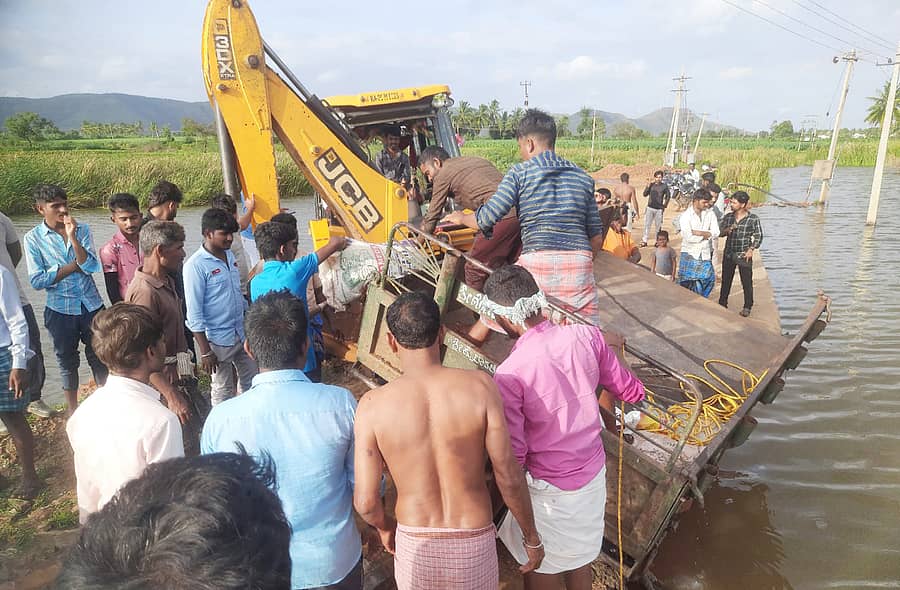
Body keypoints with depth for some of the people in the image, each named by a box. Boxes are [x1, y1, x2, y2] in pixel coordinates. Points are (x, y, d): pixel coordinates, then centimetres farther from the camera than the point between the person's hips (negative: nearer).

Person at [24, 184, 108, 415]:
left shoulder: (82, 230, -3)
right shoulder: (33, 238, -6)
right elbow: (37, 280, -11)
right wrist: (74, 266, -12)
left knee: (99, 357, 11)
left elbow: (92, 266, -14)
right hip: (60, 309, 0)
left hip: (91, 305, 1)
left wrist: (72, 237, -22)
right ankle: (73, 411, 31)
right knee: (67, 361, 15)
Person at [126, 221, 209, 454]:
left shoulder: (167, 282, 8)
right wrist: (172, 397, -25)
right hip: (162, 384, -10)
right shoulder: (144, 292, -22)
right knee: (185, 449, -2)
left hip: (179, 378, 10)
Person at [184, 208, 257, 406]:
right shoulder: (195, 265, -17)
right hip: (218, 340, -7)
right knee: (223, 391, 7)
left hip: (242, 334, 7)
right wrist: (204, 351, -16)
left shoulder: (229, 255, 5)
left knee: (253, 382, 16)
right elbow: (194, 313, -16)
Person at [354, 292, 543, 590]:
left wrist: (384, 526, 10)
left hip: (415, 544, 0)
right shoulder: (480, 386, -19)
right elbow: (509, 477, -14)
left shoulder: (373, 405, -18)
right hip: (475, 543, 0)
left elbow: (365, 502, -13)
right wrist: (531, 537, 3)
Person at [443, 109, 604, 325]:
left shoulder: (520, 173, 4)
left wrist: (462, 218, 17)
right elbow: (596, 237, 17)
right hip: (579, 259, 4)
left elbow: (488, 217, -3)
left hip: (537, 260, -3)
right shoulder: (582, 177, 17)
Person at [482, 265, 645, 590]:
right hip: (593, 472, 6)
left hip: (550, 489, -5)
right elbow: (632, 391, 0)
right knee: (579, 555, 27)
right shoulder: (586, 336, -13)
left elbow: (513, 455, -22)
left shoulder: (509, 374, -28)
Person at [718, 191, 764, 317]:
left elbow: (759, 236, 1)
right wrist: (728, 230, -15)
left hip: (744, 255, -3)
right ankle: (722, 304, 23)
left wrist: (751, 249, -11)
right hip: (729, 254, 3)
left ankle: (747, 307, 12)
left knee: (747, 281, 0)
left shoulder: (753, 218, -4)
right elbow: (720, 232, 6)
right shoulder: (728, 217, 5)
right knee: (726, 280, 10)